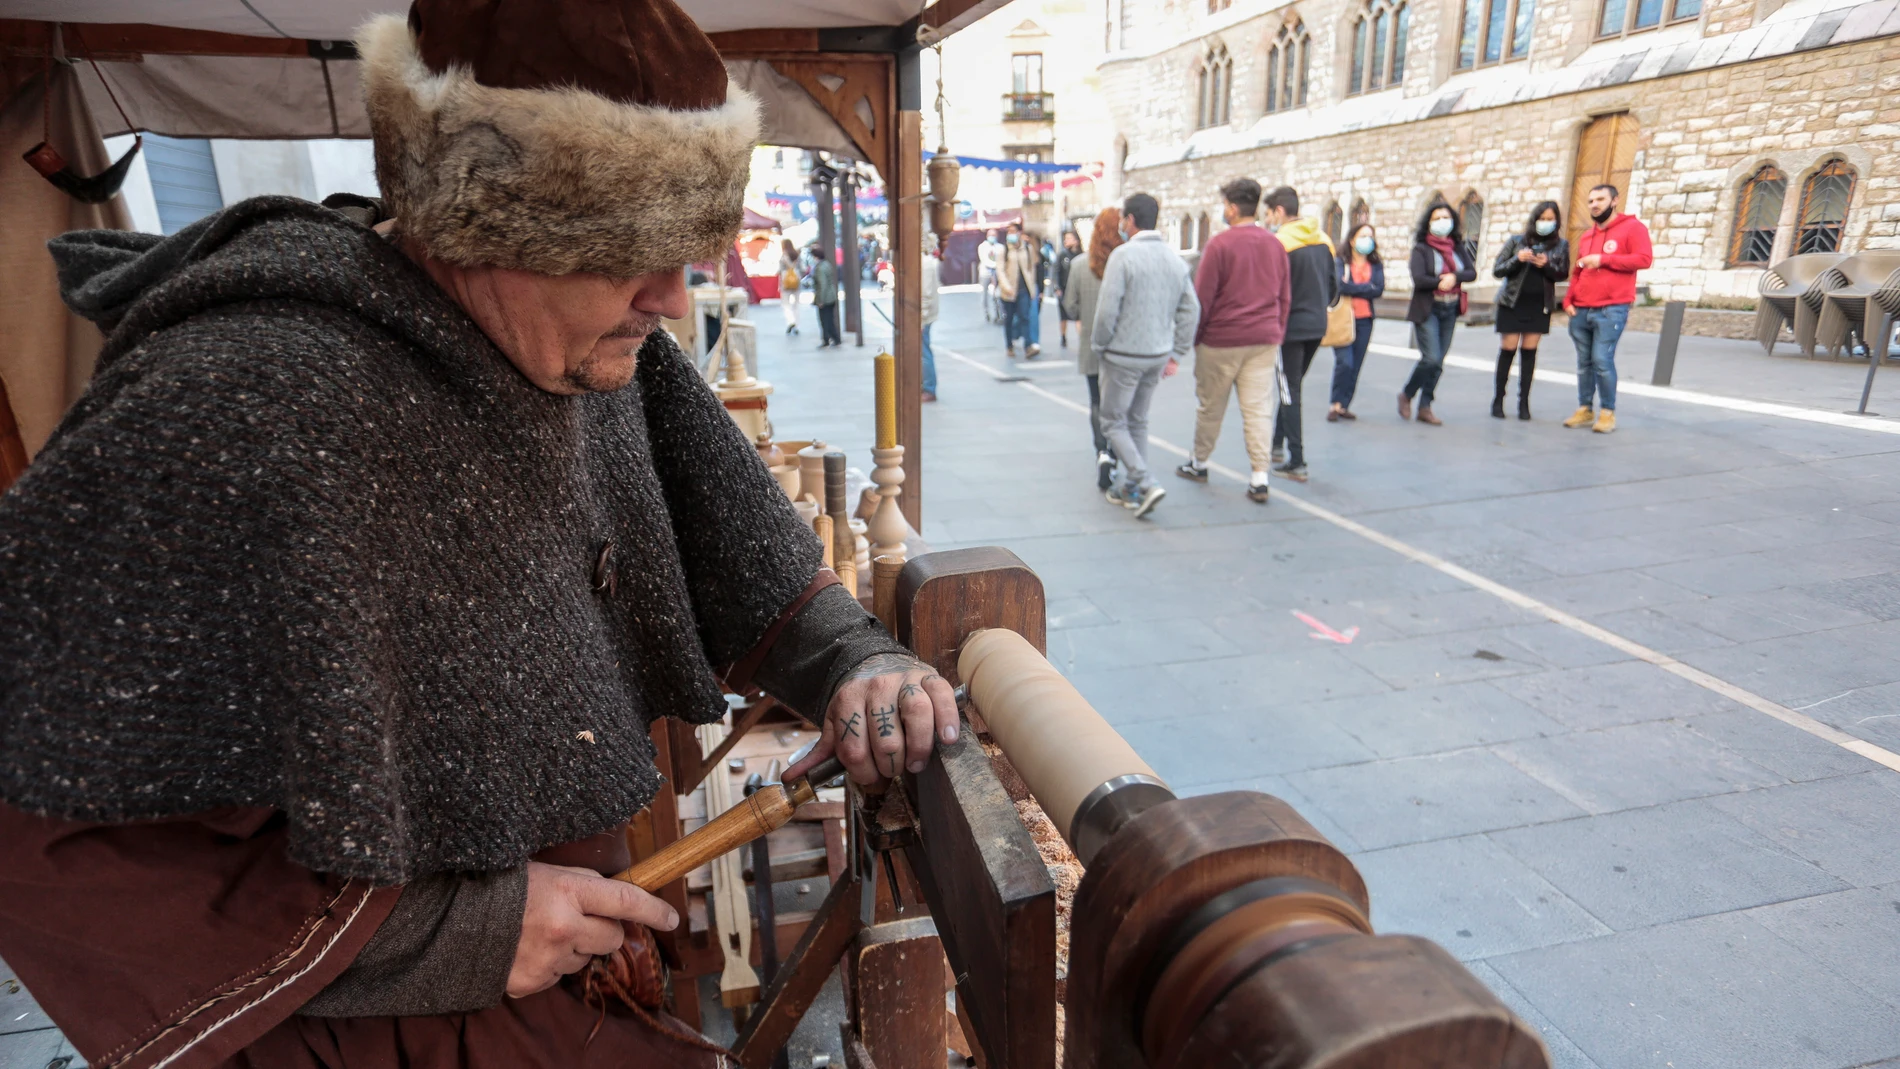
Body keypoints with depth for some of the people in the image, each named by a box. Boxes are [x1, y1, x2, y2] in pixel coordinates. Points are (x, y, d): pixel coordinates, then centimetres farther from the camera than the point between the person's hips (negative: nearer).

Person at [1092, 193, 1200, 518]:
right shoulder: (1175, 259, 6)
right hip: (1158, 355, 7)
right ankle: (1131, 489, 24)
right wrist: (1175, 354, 12)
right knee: (1138, 421, 18)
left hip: (1124, 356, -7)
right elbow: (1191, 311, 7)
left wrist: (1099, 343, -1)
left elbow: (1108, 308, -18)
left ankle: (1146, 484, -8)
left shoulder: (1123, 255, -14)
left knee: (1113, 422, 5)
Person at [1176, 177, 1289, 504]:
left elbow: (1202, 296, -10)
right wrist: (1277, 332, 19)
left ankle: (1199, 463, 27)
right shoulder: (1276, 245, 6)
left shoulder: (1220, 244, -11)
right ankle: (1260, 478, -1)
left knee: (1210, 406, 11)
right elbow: (1285, 296, 11)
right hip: (1265, 341, 4)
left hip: (1221, 340, -4)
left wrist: (1195, 336, 1)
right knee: (1259, 408, 3)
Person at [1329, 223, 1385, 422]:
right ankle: (1336, 404, -1)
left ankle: (1344, 405, 14)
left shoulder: (1376, 265, 11)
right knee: (1345, 362, -15)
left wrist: (1352, 288, -8)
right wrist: (1366, 288, -9)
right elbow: (1340, 286, -19)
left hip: (1364, 320, 4)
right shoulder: (1340, 262, -2)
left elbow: (1379, 290, -4)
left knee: (1356, 366, 5)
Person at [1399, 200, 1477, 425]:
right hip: (1428, 309, -5)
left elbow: (1472, 273, 1)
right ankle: (1406, 396, 8)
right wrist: (1441, 282, -12)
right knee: (1431, 358, -15)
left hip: (1451, 310, 5)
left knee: (1438, 362, 5)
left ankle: (1425, 407, 13)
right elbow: (1418, 279, -18)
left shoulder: (1458, 247, 10)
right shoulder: (1421, 248, -6)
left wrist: (1454, 277, -17)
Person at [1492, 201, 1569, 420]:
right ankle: (1498, 399, 5)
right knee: (1508, 349, -3)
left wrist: (1547, 266, -16)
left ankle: (1524, 401, 6)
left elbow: (1563, 274, 4)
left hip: (1540, 305, 1)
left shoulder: (1561, 245, 5)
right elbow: (1497, 269, 0)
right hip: (1513, 303, -1)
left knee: (1529, 351, 1)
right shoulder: (1516, 241, 1)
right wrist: (1517, 260, -18)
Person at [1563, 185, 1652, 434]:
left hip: (1611, 310, -6)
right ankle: (1584, 410, 14)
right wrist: (1568, 299, 8)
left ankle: (1608, 413, -1)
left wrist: (1603, 259, -13)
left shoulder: (1632, 227, 1)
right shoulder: (1586, 235, 20)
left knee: (1602, 361, -10)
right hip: (1581, 310, 6)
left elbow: (1643, 259, -10)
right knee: (1584, 362, 7)